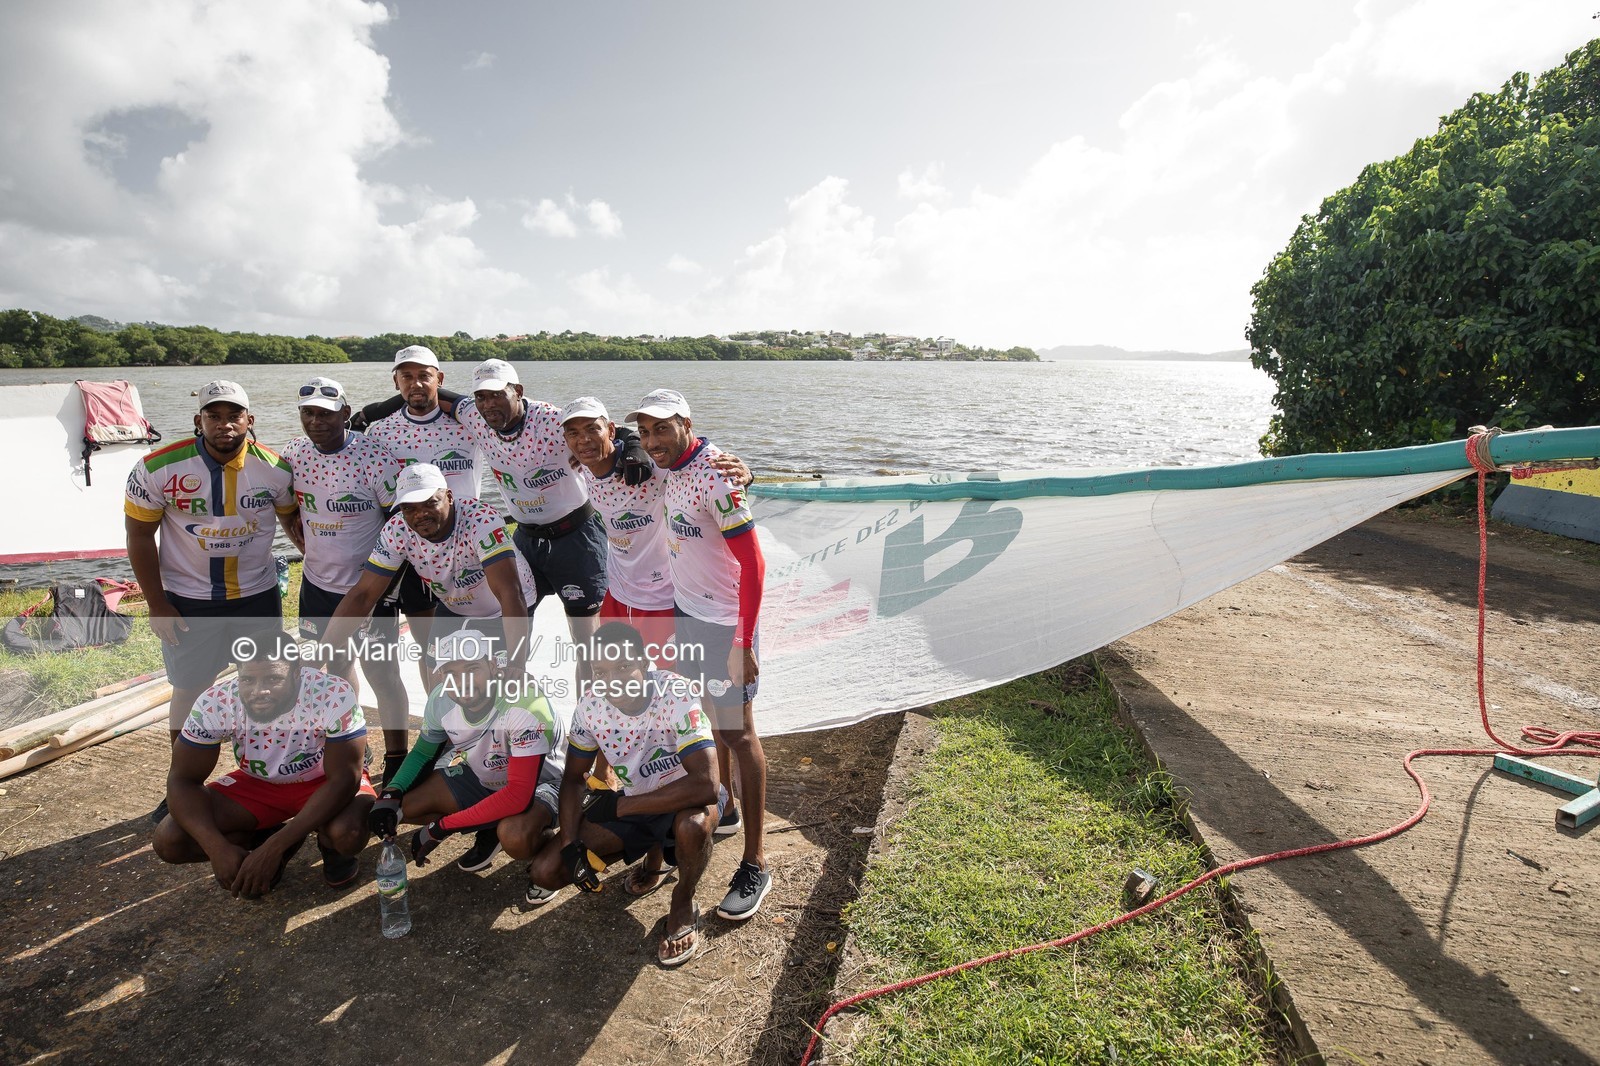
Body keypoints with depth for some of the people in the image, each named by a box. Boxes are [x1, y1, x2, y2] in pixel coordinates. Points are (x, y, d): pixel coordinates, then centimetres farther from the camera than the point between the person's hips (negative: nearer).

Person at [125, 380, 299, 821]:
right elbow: (139, 535, -5)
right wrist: (156, 604, -6)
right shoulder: (158, 468, -13)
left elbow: (292, 517, 7)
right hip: (187, 600, -1)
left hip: (258, 595, 2)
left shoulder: (276, 468, -10)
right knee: (189, 690, 9)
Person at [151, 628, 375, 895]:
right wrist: (218, 848, -28)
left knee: (348, 833, -34)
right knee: (168, 841, -14)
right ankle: (273, 838, 8)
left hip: (325, 781, -3)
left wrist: (272, 849, -34)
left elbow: (343, 779, -30)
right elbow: (183, 780, -14)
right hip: (257, 783, 4)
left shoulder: (334, 696, -35)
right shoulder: (215, 703, -26)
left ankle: (330, 845, 4)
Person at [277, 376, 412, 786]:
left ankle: (396, 761, 17)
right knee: (337, 667, 20)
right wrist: (308, 547, 14)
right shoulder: (293, 453, -1)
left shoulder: (376, 459, -20)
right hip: (318, 583, 6)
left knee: (382, 673, 1)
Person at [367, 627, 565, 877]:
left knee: (515, 838, -37)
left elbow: (519, 794, -36)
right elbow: (423, 753, 4)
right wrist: (390, 795, -16)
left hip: (535, 782, -6)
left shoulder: (525, 706, -36)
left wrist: (441, 826, -31)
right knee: (401, 806, -9)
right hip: (477, 776, 7)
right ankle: (491, 827, 6)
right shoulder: (441, 699, -16)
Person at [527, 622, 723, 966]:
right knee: (544, 872, -6)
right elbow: (573, 777, 0)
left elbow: (705, 785, -40)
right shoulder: (591, 704, -15)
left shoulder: (676, 695, -32)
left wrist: (621, 806, -31)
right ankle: (653, 855, 16)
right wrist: (570, 845, -14)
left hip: (686, 797, -5)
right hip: (631, 801, 5)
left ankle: (684, 905, -5)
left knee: (693, 825, -40)